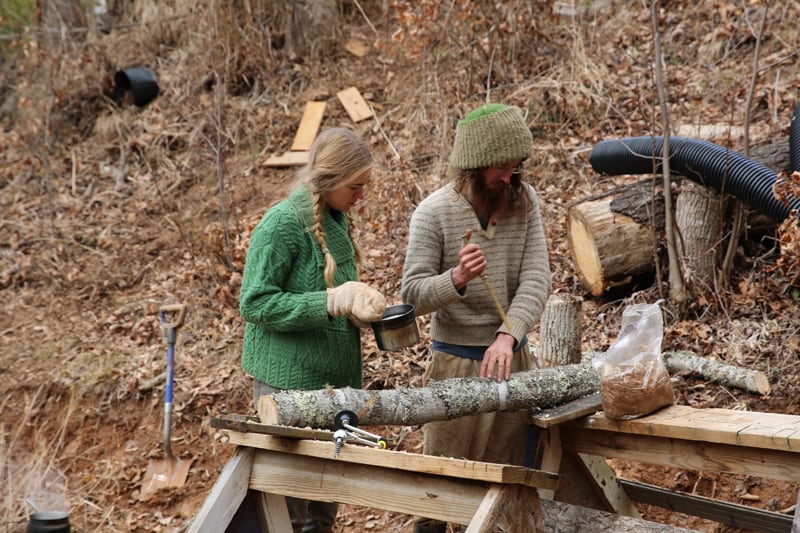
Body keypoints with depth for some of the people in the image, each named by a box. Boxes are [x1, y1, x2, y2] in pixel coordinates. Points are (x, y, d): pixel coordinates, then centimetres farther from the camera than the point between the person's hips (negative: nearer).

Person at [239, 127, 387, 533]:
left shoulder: (337, 219, 10)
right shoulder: (283, 223, -15)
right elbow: (254, 303, -18)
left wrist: (361, 306, 1)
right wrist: (332, 303, -24)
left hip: (336, 376, 8)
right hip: (291, 379, -8)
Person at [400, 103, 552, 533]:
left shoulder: (524, 201, -2)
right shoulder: (433, 213, -12)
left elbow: (535, 280, -9)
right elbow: (412, 295, -11)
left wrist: (508, 336, -25)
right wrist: (456, 279, -31)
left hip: (512, 357, 3)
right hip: (454, 362, -3)